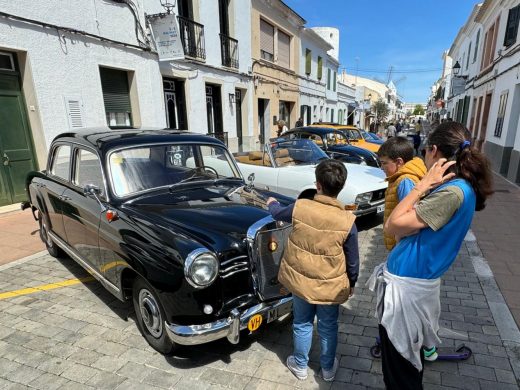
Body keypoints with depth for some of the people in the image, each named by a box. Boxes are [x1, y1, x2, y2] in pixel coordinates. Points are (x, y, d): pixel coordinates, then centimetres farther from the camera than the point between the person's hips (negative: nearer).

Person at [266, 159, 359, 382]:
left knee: (302, 323, 21)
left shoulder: (299, 207, -18)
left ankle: (300, 365, 41)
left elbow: (278, 214, 6)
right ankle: (328, 369, 42)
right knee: (328, 327, 22)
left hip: (300, 281, 1)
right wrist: (352, 283, 11)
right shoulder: (347, 221, -20)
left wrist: (272, 204, 29)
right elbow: (353, 261, -8)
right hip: (330, 286, 0)